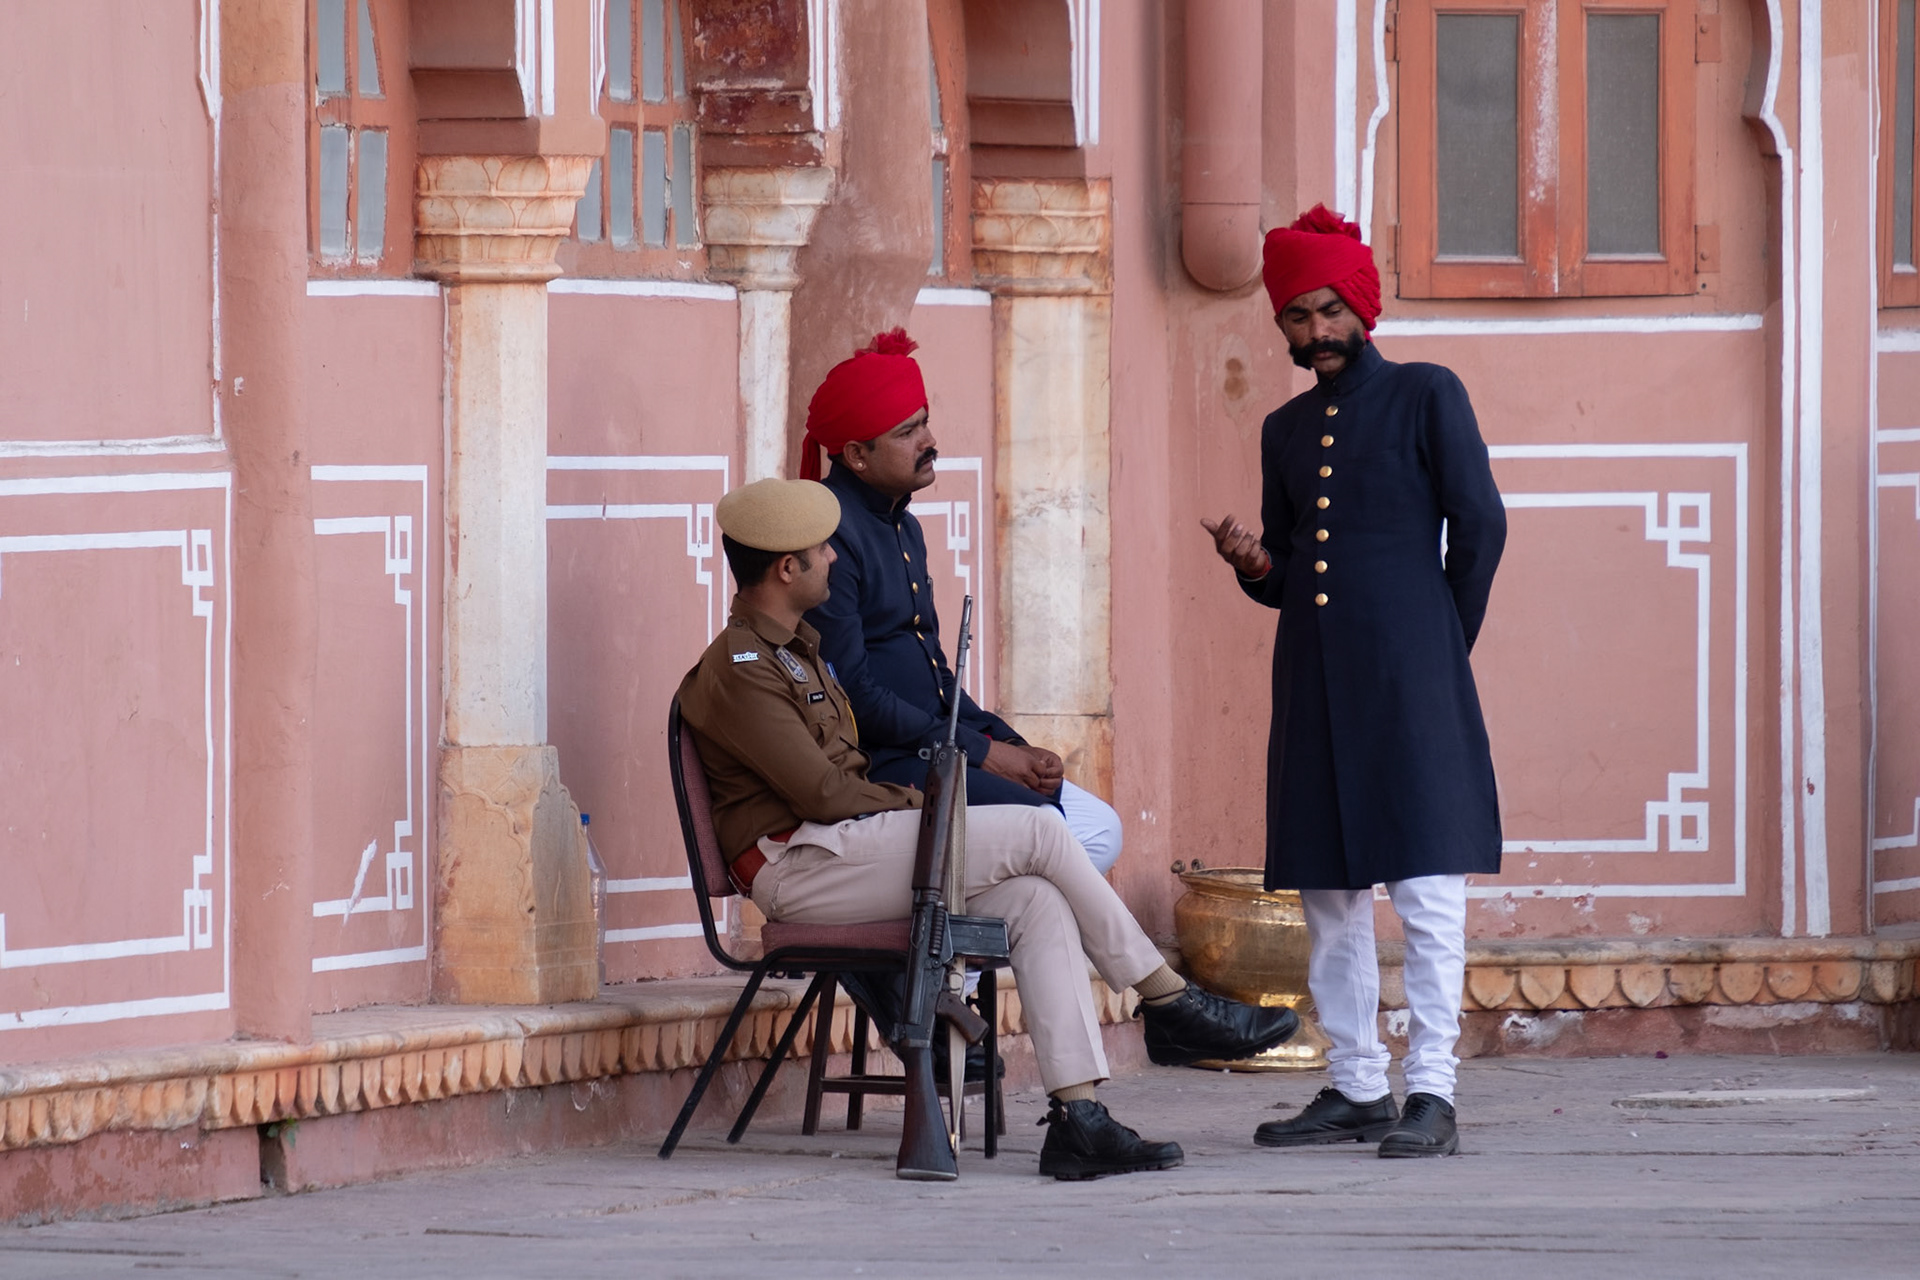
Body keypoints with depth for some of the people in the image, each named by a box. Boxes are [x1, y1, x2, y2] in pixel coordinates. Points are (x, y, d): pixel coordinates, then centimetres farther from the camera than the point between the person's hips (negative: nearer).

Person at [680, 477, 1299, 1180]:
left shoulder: (796, 647, 21)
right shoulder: (736, 670, -13)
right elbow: (823, 793, -17)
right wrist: (916, 804, -3)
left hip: (841, 847, 10)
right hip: (796, 865, -10)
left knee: (1037, 899, -11)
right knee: (1038, 830, -15)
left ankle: (1076, 1115, -19)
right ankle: (1170, 1003, -3)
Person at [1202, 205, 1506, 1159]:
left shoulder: (1426, 398, 3)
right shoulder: (1286, 429, 18)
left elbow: (1480, 525, 1)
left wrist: (1439, 646, 3)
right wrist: (1251, 563, -1)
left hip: (1407, 681, -6)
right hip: (1314, 679, 6)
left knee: (1427, 888, -9)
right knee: (1329, 895, 7)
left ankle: (1431, 1093, -11)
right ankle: (1354, 1088, 13)